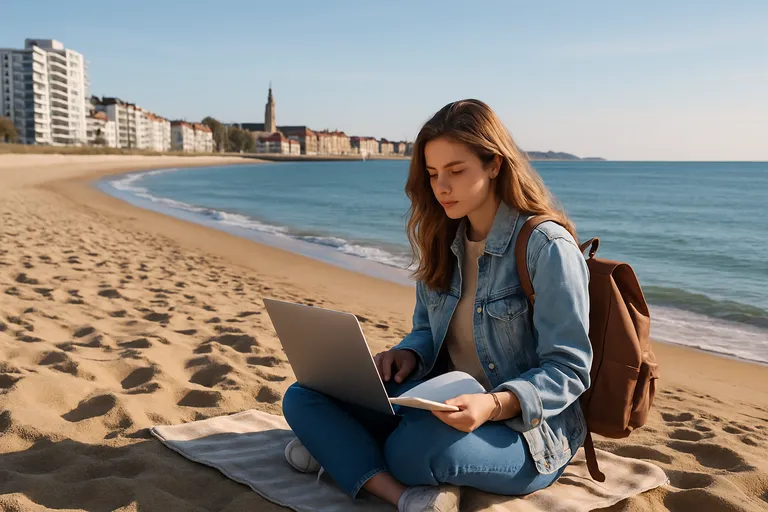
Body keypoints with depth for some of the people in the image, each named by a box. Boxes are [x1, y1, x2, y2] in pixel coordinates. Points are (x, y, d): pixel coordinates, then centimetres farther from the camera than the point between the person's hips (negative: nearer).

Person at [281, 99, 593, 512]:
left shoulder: (547, 246, -16)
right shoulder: (443, 240, 6)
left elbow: (569, 370, -16)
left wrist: (494, 405, -32)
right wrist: (408, 356, -8)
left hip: (528, 428, -7)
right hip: (445, 407, 7)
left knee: (417, 449, -39)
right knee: (303, 397, -9)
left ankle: (343, 448, -9)